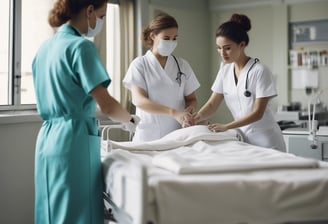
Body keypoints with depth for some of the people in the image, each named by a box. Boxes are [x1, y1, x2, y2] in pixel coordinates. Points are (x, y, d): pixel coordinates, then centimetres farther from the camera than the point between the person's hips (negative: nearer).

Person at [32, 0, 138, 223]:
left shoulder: (45, 47, 13)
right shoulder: (81, 46, -12)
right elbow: (106, 104, -17)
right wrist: (131, 121, 1)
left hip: (47, 137, 8)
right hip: (73, 139, -8)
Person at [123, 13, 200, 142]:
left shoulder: (182, 65, 8)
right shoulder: (139, 64, -2)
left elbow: (191, 99, 13)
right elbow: (138, 100, -14)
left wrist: (189, 109, -13)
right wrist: (174, 113, -26)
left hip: (177, 136, 3)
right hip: (149, 136, -2)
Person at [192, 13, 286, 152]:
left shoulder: (259, 71, -16)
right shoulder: (225, 69, 2)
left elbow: (258, 113, -18)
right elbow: (212, 104, 1)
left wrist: (226, 126, -28)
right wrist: (195, 118, -18)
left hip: (266, 141, -5)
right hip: (243, 139, 5)